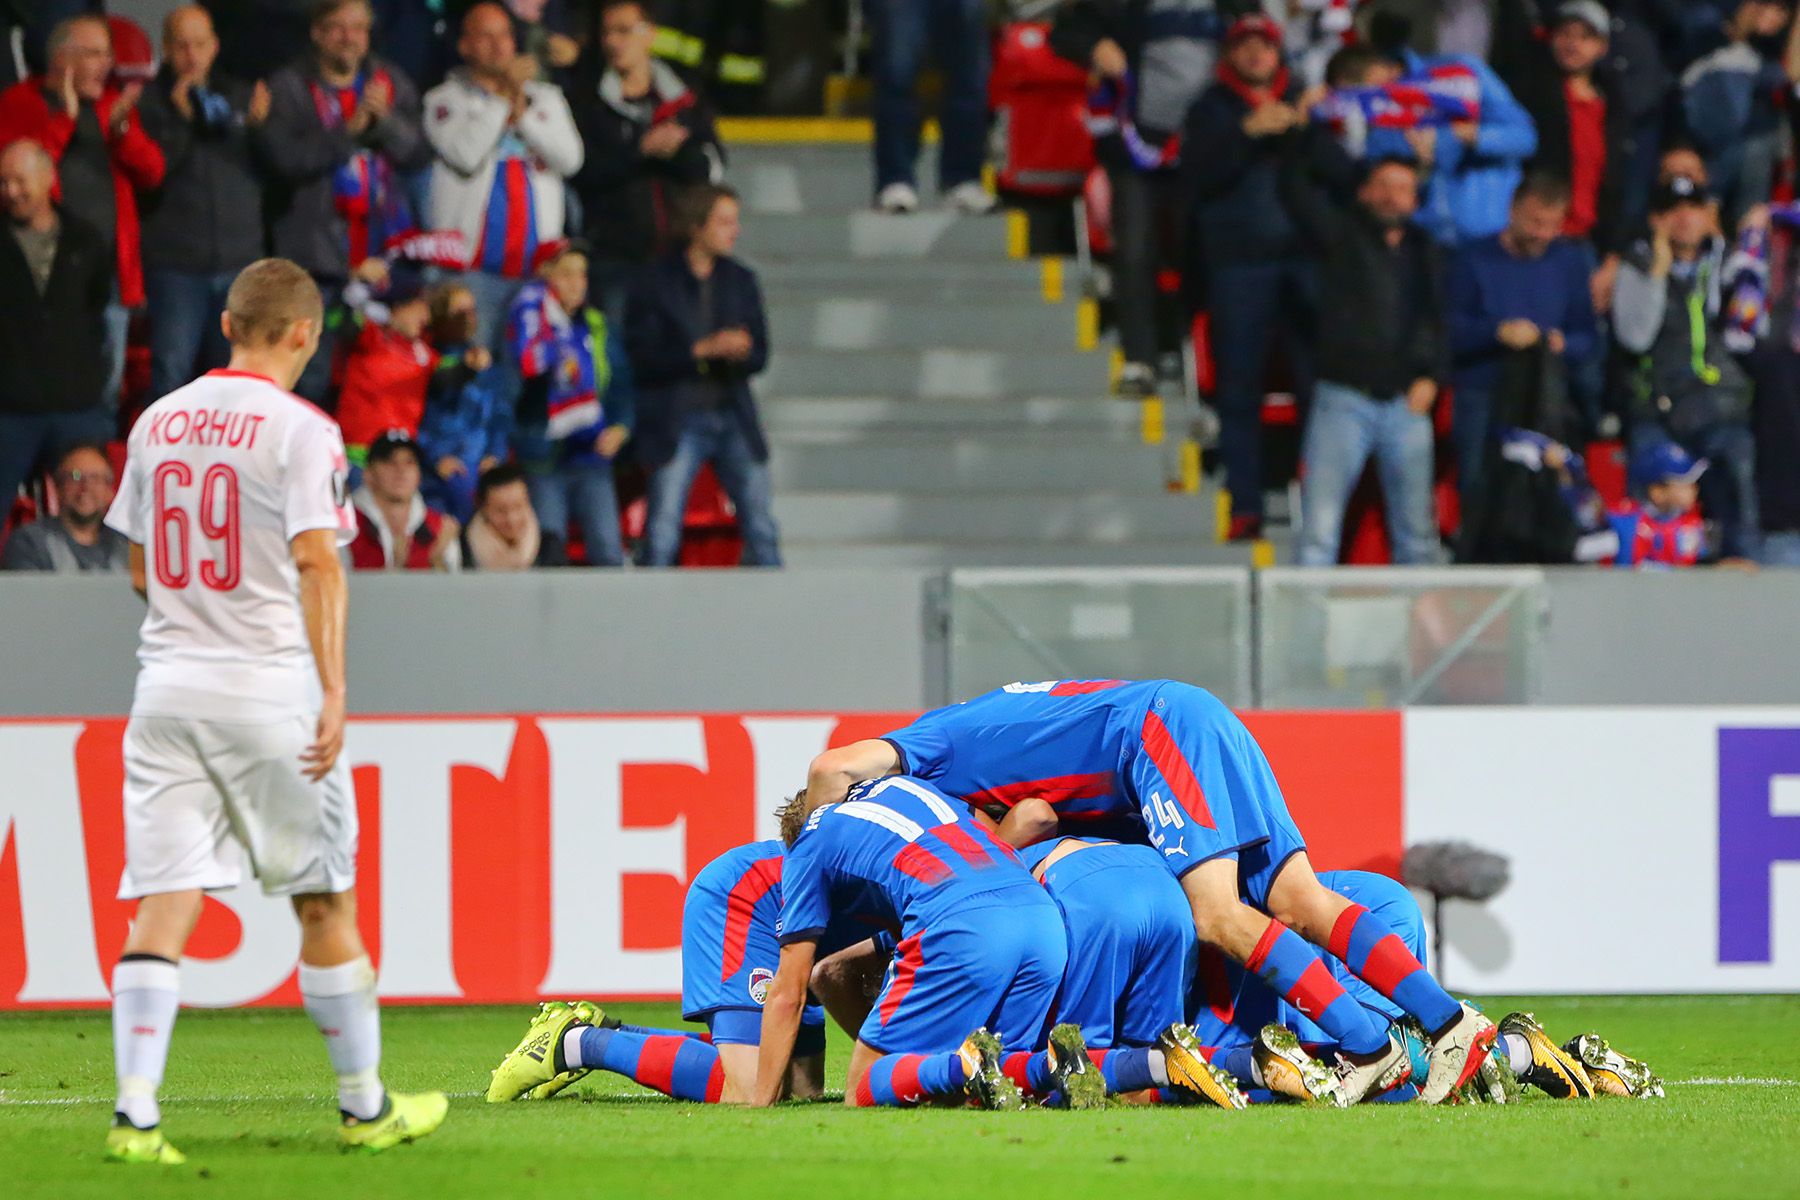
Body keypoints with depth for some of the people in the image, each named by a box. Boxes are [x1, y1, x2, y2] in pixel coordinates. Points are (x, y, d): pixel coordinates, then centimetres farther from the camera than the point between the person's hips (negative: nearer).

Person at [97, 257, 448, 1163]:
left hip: (167, 684, 4)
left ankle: (134, 1113, -14)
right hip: (268, 686, -4)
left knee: (162, 903, -2)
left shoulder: (158, 423, 10)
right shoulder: (300, 431, -7)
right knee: (325, 903, 9)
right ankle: (364, 1105, 18)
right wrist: (333, 693, -20)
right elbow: (316, 562, -16)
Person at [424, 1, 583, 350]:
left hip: (537, 267, 3)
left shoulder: (544, 97, 18)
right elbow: (465, 155, -12)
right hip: (474, 269, -3)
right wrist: (503, 97, -5)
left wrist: (522, 110, -6)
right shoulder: (446, 99, 6)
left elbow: (570, 157, 3)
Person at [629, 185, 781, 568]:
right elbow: (643, 357, -10)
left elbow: (758, 356, 8)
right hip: (677, 420, -4)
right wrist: (704, 350, -18)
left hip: (733, 417, 4)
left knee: (762, 529, 0)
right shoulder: (657, 281, -3)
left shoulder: (741, 280, 11)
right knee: (662, 536, -8)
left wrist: (738, 353, -16)